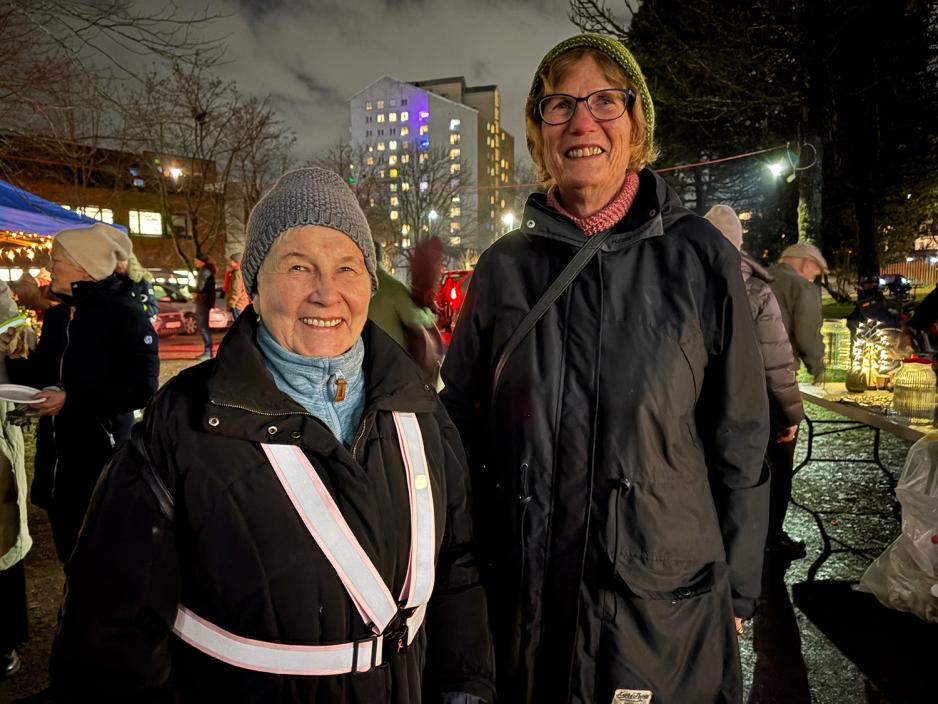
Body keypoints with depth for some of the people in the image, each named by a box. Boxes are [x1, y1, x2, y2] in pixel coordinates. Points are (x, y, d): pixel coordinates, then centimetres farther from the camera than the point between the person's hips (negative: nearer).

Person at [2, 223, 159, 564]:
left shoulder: (124, 313, -14)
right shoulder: (56, 315, 10)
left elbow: (142, 388, -20)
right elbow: (42, 375, 16)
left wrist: (73, 398, -23)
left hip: (102, 456, -7)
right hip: (56, 456, 7)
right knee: (70, 552, 19)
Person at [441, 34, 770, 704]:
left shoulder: (699, 256, -6)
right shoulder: (503, 267, -2)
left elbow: (740, 439, -2)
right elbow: (459, 419, 6)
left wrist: (736, 593, 2)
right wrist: (473, 562, 6)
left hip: (667, 597, -1)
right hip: (527, 593, 2)